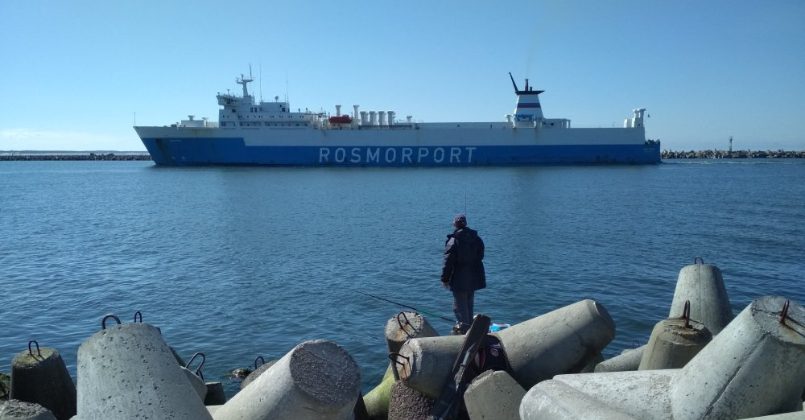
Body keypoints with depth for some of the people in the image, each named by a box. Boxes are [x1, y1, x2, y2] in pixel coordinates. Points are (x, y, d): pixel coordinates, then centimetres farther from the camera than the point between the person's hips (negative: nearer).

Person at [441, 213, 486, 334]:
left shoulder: (453, 241, -16)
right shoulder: (476, 239, 3)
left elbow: (448, 262, -15)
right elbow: (480, 256, 15)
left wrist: (445, 279, -8)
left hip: (459, 279, -7)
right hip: (474, 278, 7)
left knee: (460, 305, 2)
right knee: (469, 304, 21)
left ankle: (464, 327, 4)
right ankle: (469, 325, 33)